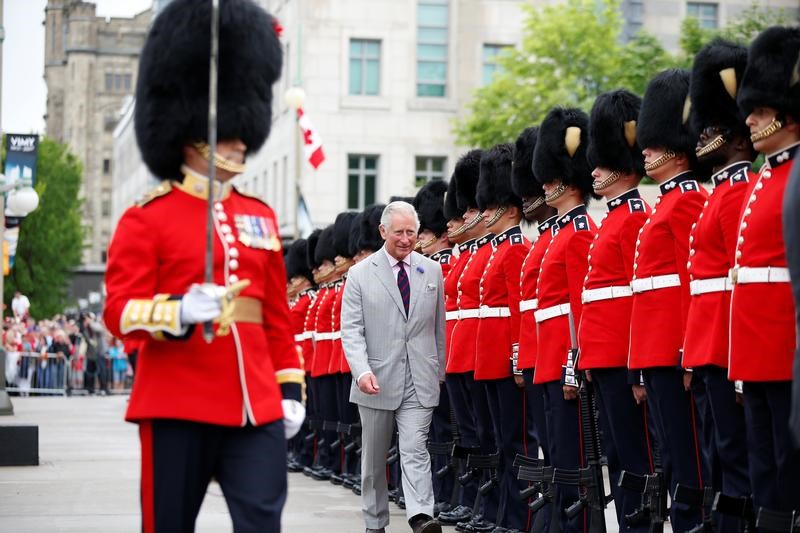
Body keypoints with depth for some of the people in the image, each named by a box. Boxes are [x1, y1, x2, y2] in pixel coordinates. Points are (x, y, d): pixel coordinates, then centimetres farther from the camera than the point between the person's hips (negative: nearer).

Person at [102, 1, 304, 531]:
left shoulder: (260, 217, 14)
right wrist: (181, 311, -26)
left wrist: (290, 388, 13)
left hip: (256, 405, 4)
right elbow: (120, 311, -8)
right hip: (177, 407, -4)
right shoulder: (146, 219, -2)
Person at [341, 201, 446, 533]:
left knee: (415, 450, -12)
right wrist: (362, 371, -20)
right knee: (374, 458, 11)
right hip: (377, 381, 0)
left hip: (419, 381, 0)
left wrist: (439, 370, 15)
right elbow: (351, 329, -6)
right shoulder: (360, 274, -1)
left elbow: (439, 326, 14)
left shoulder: (432, 271, 6)